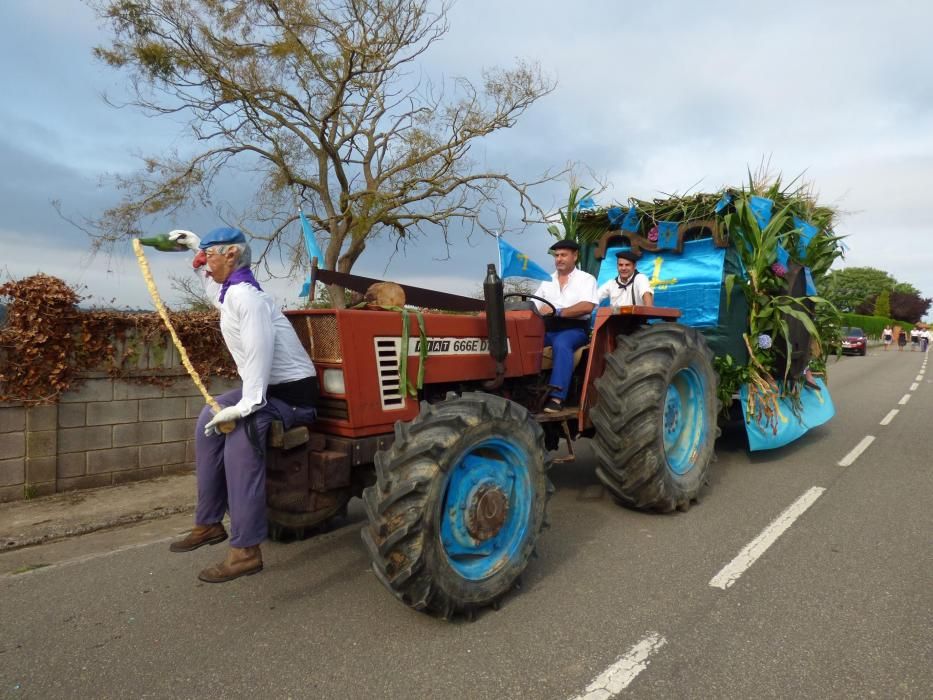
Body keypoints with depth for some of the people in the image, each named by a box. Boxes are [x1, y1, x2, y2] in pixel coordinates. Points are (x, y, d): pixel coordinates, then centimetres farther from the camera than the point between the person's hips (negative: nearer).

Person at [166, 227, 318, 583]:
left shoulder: (244, 294, -17)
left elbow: (260, 347, -32)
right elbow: (214, 289, 42)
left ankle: (246, 549, -27)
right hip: (270, 389, 11)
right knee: (211, 418, 13)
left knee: (241, 433, -31)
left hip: (291, 393, -11)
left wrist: (248, 403, -36)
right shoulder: (232, 291, 15)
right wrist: (197, 249, 35)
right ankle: (209, 523, 18)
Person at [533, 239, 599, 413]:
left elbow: (587, 307, -13)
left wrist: (557, 312, -21)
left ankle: (557, 397, -43)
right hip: (547, 327, 5)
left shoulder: (586, 279, 4)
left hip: (574, 328, -4)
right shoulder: (547, 282, 21)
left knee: (561, 344, -38)